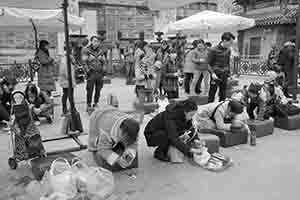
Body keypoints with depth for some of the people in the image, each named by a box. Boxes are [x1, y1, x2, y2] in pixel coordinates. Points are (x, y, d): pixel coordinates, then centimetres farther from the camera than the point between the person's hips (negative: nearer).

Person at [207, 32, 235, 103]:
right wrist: (212, 73, -18)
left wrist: (228, 73, 15)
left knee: (223, 95, 12)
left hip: (224, 76, 6)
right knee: (212, 94, 1)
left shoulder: (228, 50, 7)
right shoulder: (213, 50, -10)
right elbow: (208, 64, -7)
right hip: (216, 75, -6)